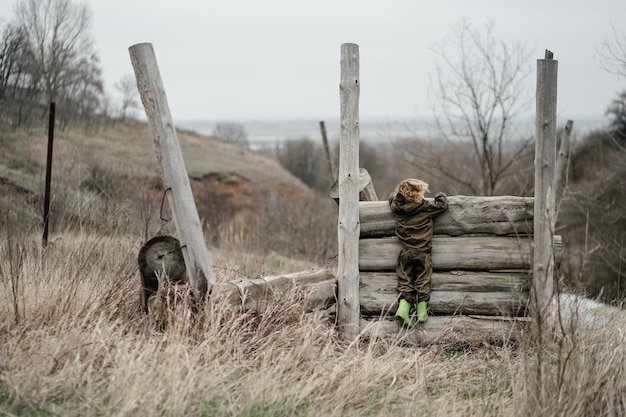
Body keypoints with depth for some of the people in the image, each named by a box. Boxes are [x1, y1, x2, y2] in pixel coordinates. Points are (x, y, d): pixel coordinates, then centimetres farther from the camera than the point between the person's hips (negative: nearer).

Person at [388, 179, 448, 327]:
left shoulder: (396, 207, -1)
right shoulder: (425, 207, -13)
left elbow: (392, 197, 20)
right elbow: (442, 205, -3)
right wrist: (441, 196, 17)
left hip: (405, 253, 3)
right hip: (422, 254, -3)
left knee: (405, 282, 7)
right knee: (422, 282, 9)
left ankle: (402, 309, -10)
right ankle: (422, 313, 10)